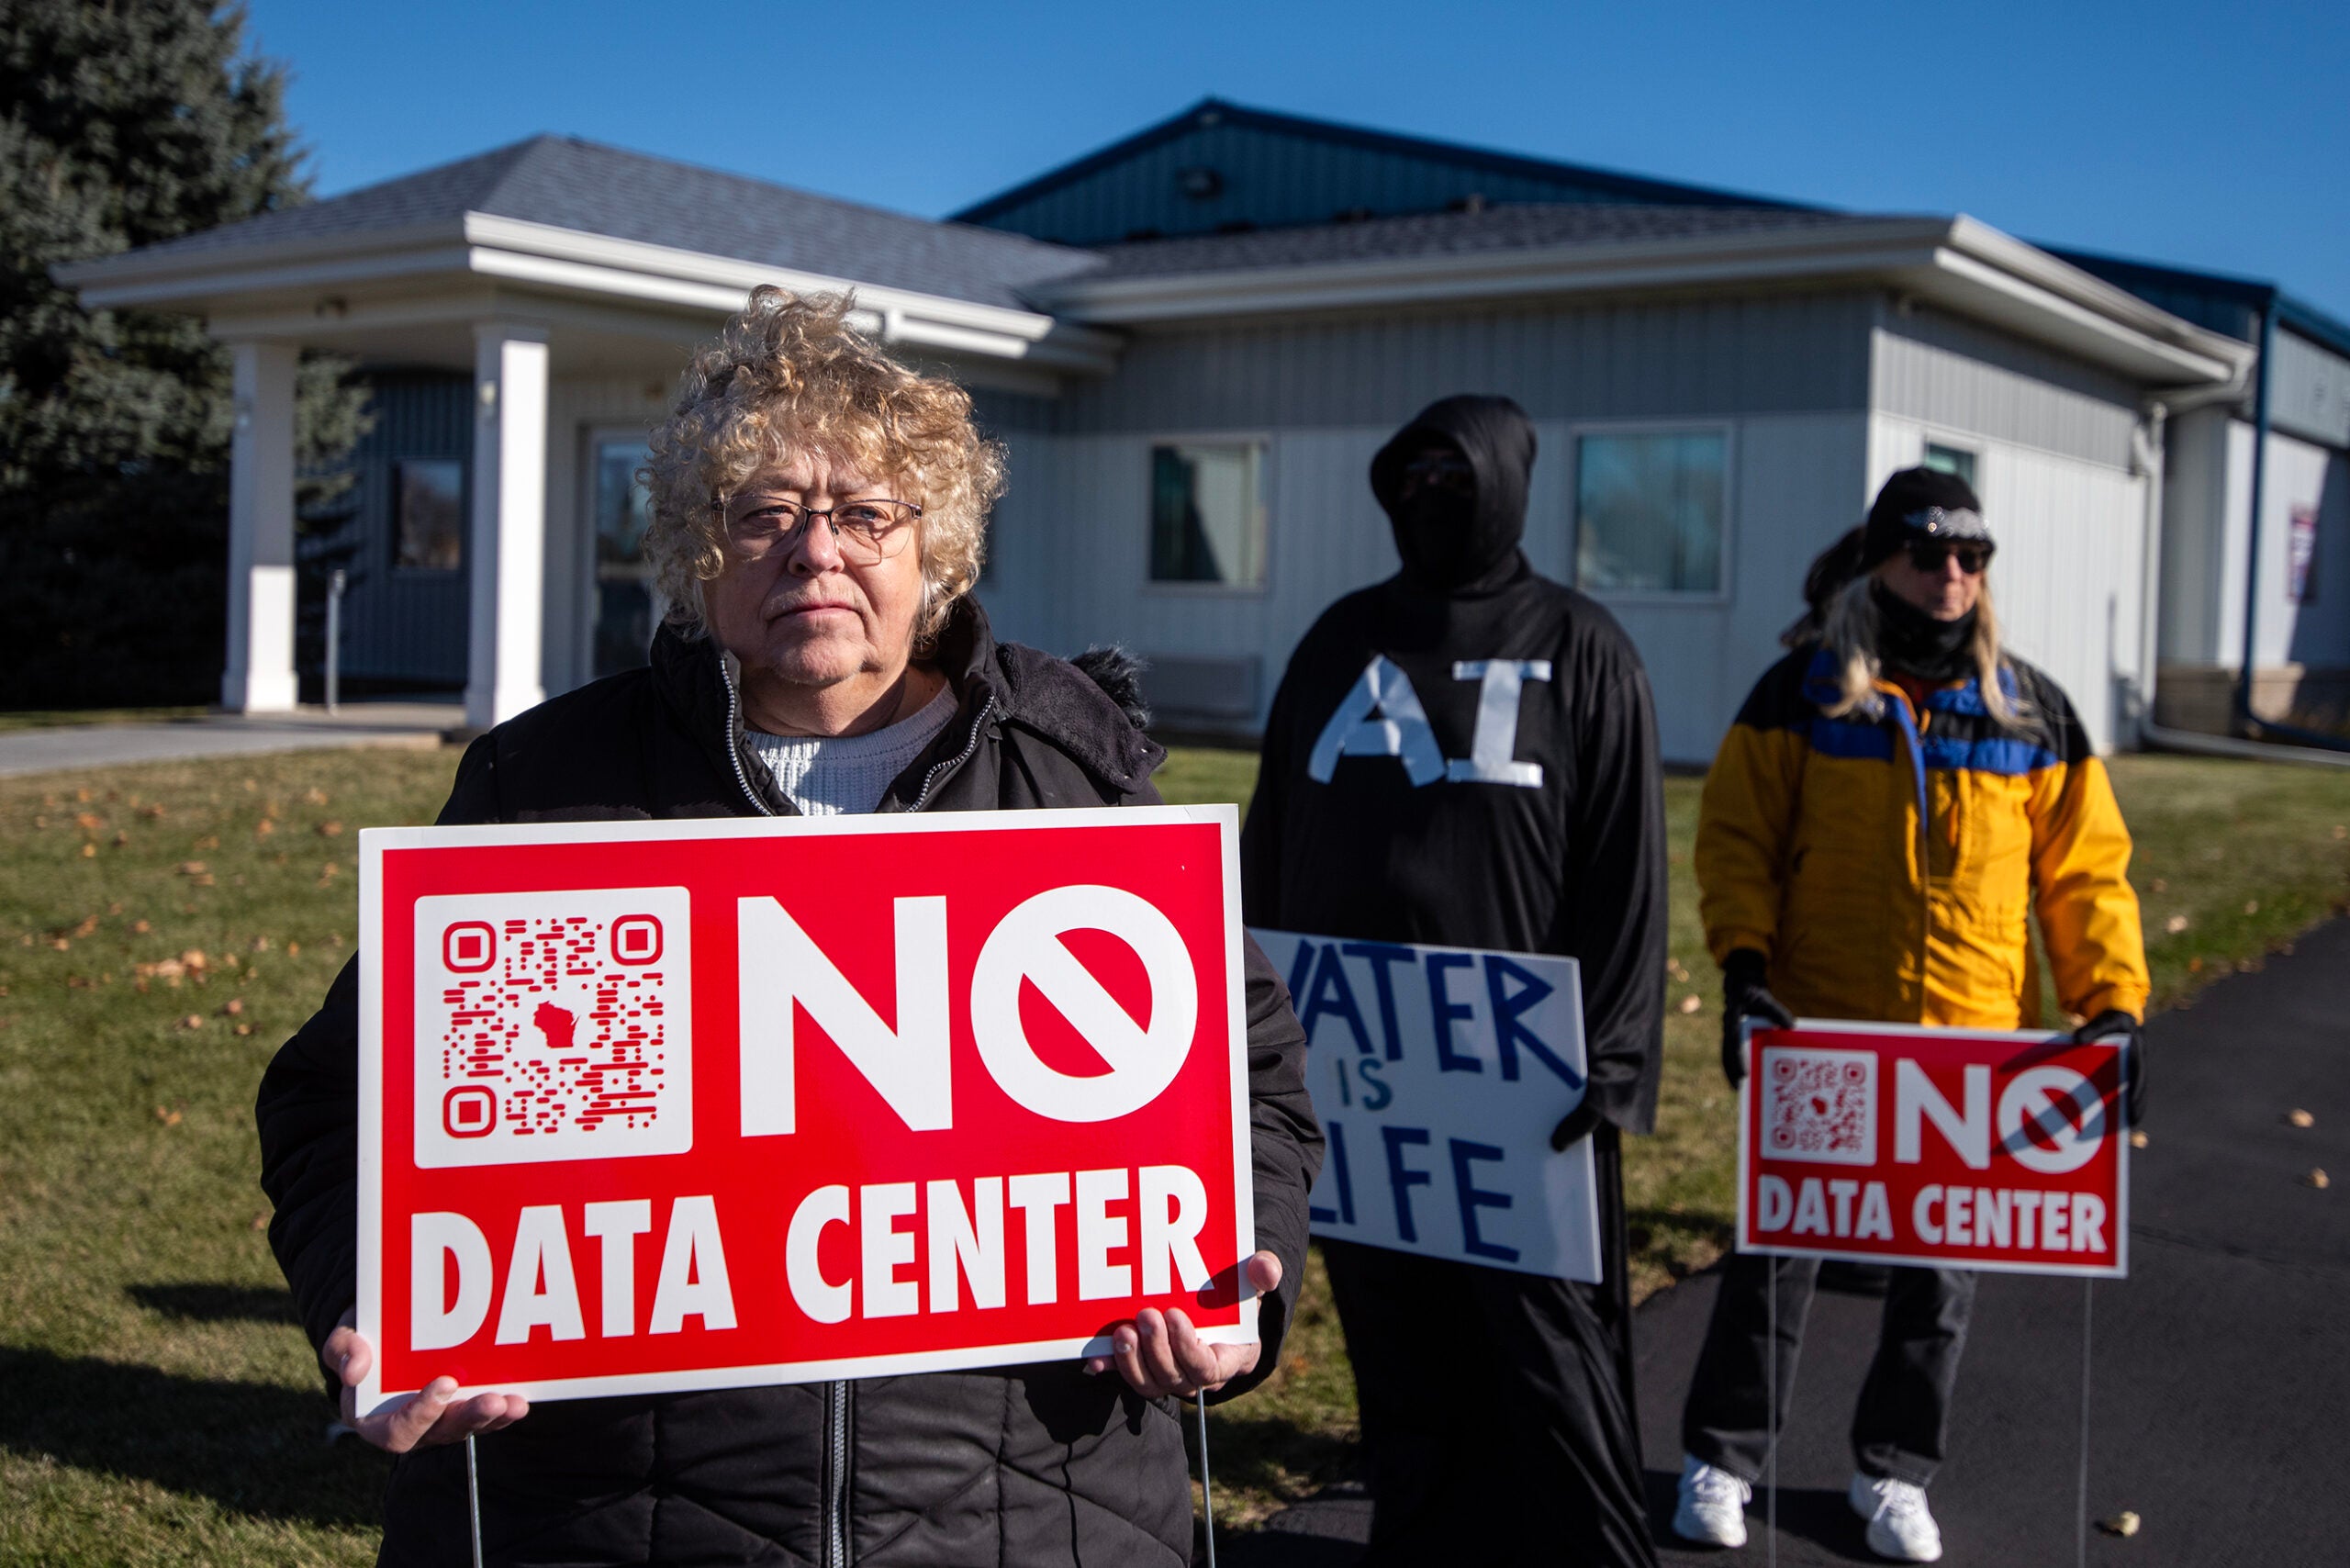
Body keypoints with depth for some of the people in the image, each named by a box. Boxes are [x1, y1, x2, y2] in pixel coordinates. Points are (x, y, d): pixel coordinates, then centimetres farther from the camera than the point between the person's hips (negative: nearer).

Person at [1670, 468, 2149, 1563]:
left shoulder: (2031, 712, 4)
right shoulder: (1802, 693, -2)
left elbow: (2084, 869, 4)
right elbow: (1736, 835, -3)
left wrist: (2111, 1001, -7)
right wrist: (1743, 966, -17)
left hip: (1975, 1046, 2)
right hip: (1817, 1034, -2)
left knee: (1942, 1267, 12)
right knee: (1778, 1250, 7)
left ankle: (1893, 1469, 31)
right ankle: (1722, 1456, 24)